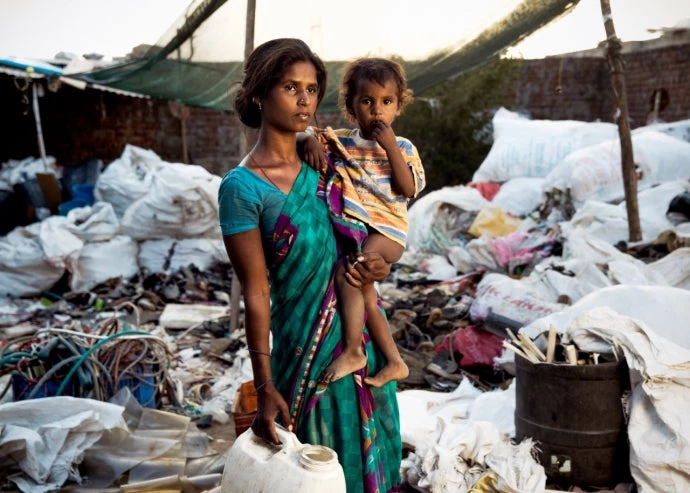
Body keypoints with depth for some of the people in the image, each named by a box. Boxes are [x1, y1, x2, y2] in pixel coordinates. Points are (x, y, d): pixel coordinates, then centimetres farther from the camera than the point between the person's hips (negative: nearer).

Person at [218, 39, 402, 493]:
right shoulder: (242, 187, -15)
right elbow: (256, 293, -15)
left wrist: (381, 266, -9)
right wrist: (265, 387, -16)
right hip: (307, 342, -6)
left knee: (372, 452, 19)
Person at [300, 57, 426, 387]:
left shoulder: (402, 148, 5)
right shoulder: (340, 141, 9)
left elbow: (408, 190, -7)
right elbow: (306, 135, 4)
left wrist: (390, 148, -12)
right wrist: (311, 140, -19)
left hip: (387, 228, -4)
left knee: (349, 273, -27)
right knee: (364, 292, 0)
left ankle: (352, 351, -19)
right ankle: (395, 362, 11)